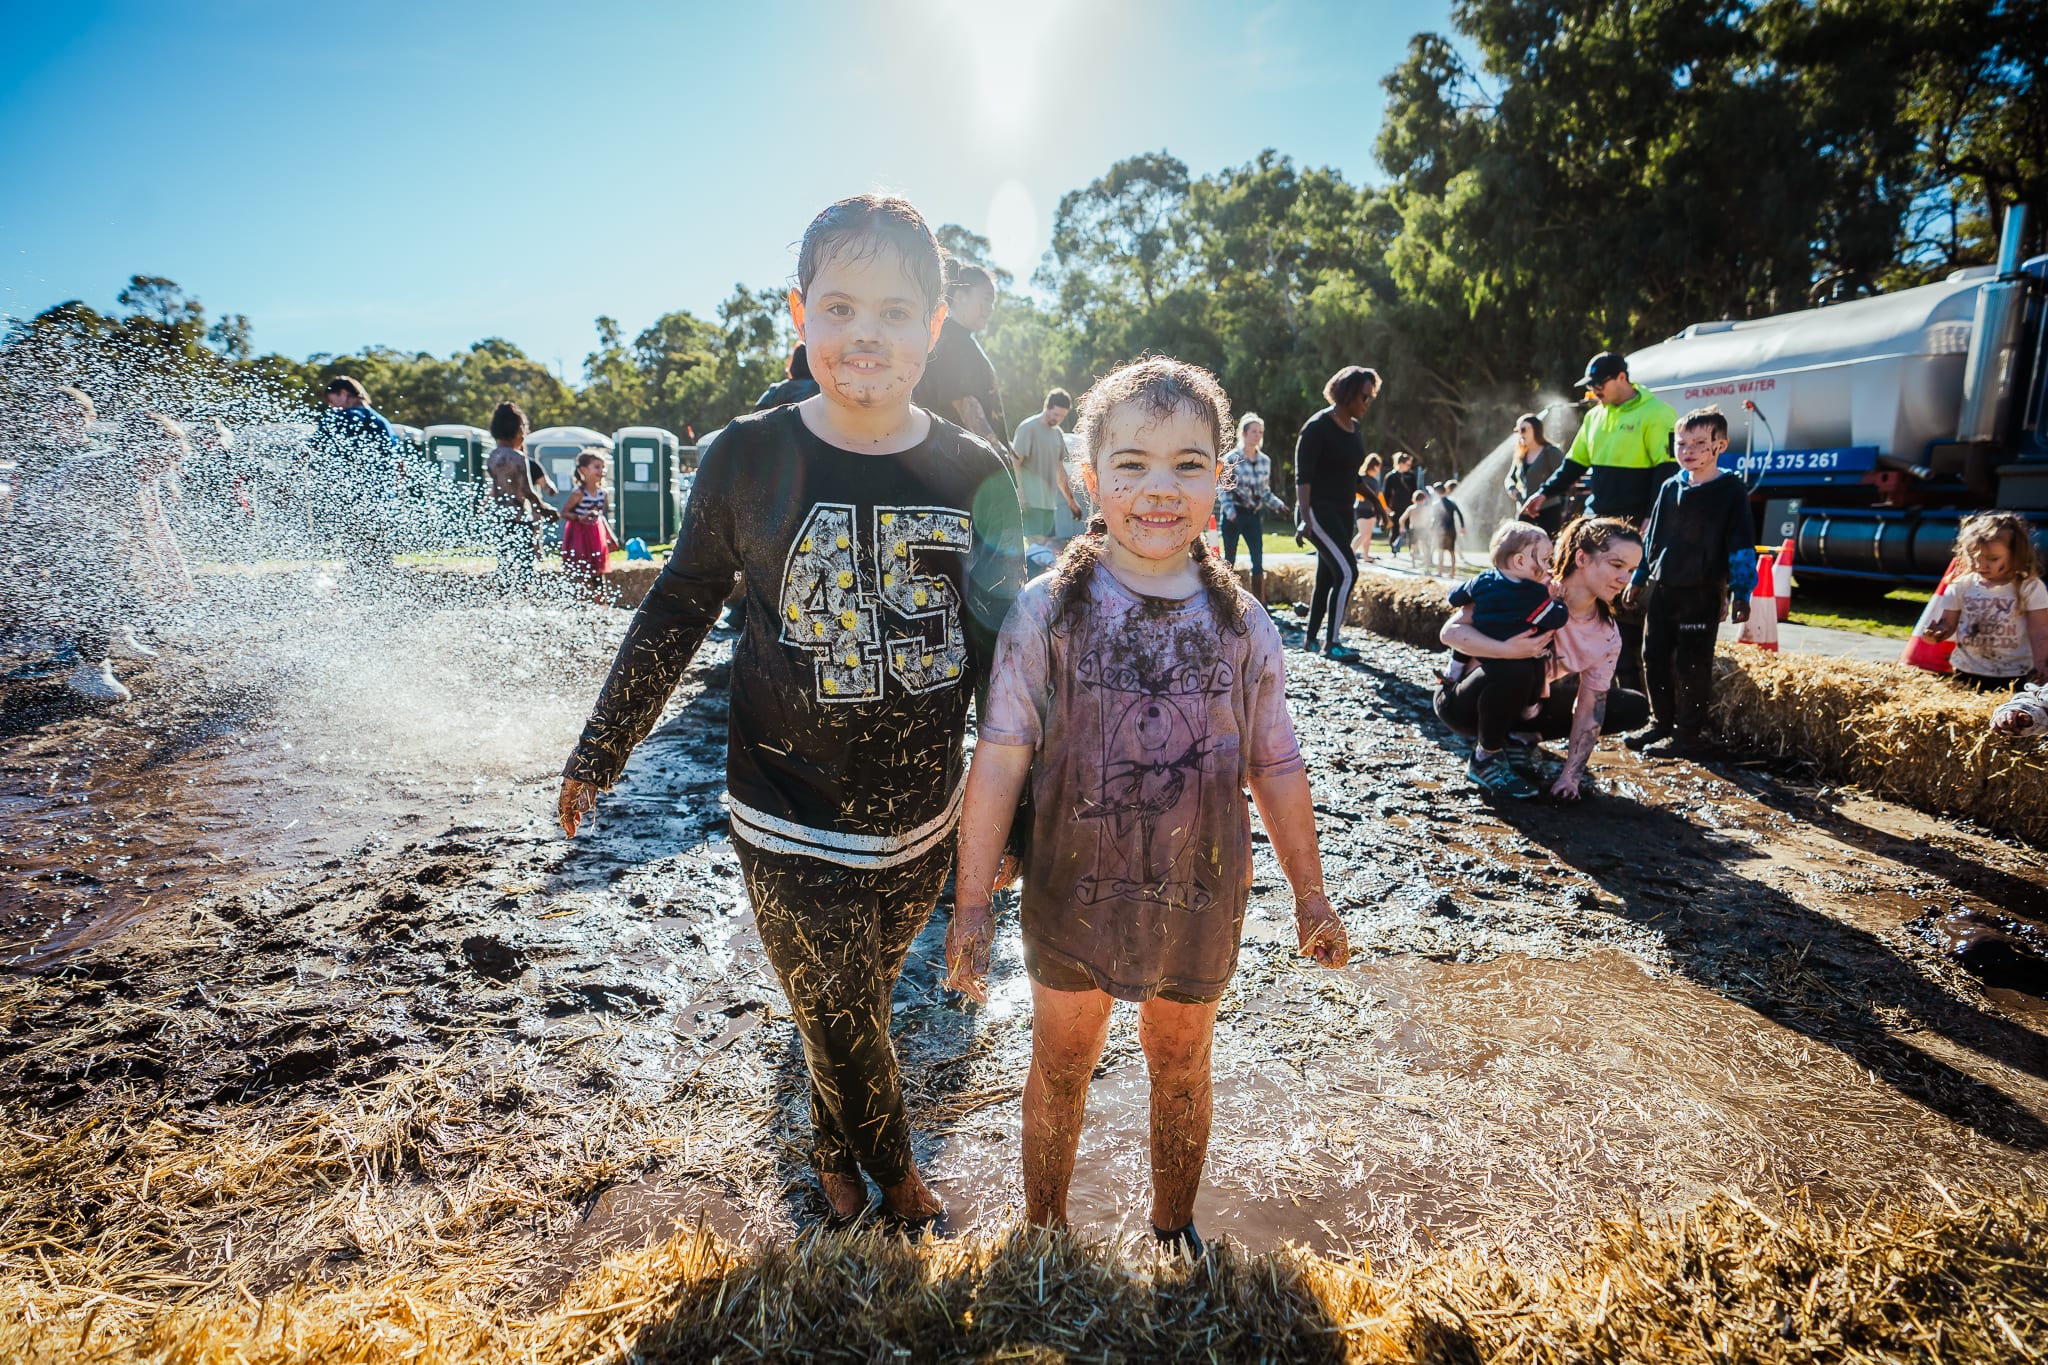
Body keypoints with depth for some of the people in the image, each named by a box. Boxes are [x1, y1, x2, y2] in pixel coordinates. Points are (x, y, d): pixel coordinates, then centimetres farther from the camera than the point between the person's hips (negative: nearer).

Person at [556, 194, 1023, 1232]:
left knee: (855, 1005, 19)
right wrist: (598, 754, 9)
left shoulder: (973, 476, -4)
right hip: (791, 824, -2)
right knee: (839, 1019, 8)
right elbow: (676, 611, 2)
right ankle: (891, 1171, 40)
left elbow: (1001, 649, 4)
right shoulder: (749, 457, -10)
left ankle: (833, 1150, 50)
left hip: (925, 818, 2)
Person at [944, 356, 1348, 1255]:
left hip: (1199, 903, 2)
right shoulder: (1048, 611, -13)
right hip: (1072, 894, -1)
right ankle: (1043, 1229, 44)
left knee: (1181, 1066, 22)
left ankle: (1175, 1226, 48)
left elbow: (1276, 771, 3)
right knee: (1060, 1065, 19)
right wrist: (972, 906, -10)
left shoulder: (1243, 626, -6)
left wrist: (1311, 898, 10)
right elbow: (999, 758, -11)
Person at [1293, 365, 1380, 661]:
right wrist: (1305, 518, -25)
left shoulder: (1354, 429, 13)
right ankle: (1333, 644, -11)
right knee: (1347, 571, -16)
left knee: (1327, 576, 10)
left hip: (1342, 512, 8)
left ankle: (1310, 639, 19)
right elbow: (1302, 477, -17)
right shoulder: (1318, 426, -12)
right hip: (1318, 510, -8)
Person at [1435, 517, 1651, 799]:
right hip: (1468, 701, -6)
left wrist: (1571, 774, -15)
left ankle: (1519, 734, 8)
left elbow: (1589, 708, -7)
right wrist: (1507, 650, -43)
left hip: (1523, 704, 6)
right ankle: (1486, 758, -13)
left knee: (1635, 709, -1)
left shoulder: (1607, 637, -7)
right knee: (1521, 666, -38)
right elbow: (1451, 631, -27)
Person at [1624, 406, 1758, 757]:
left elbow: (1742, 546, -7)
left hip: (1702, 593, -6)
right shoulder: (1670, 487, 10)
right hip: (1661, 589, 6)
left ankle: (1689, 736, 7)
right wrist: (1639, 578, 19)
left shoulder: (1732, 492, -6)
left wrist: (1741, 593, -12)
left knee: (1691, 665, -3)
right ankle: (1664, 724, 24)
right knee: (1654, 658, 10)